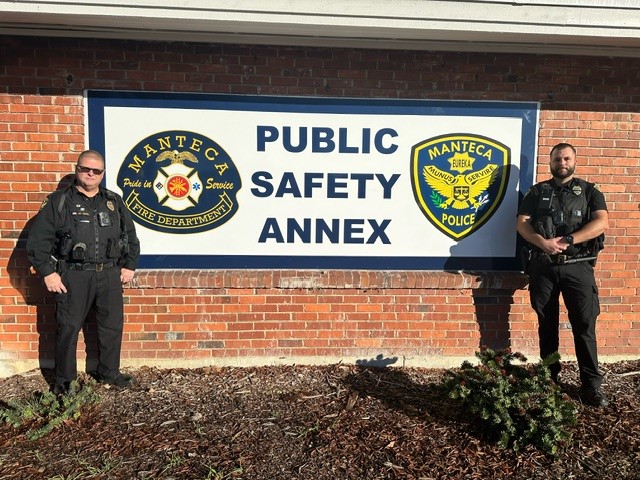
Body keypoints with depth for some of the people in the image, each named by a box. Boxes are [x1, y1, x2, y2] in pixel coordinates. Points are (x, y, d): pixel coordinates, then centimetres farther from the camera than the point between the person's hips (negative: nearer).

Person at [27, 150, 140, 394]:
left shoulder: (114, 202, 11)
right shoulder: (58, 202, 0)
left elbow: (131, 236, 17)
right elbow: (37, 240, -3)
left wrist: (129, 265, 10)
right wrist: (48, 273, -8)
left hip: (110, 275, 3)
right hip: (73, 275, -3)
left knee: (113, 326, 9)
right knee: (68, 328, 3)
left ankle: (109, 372, 27)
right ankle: (63, 379, 20)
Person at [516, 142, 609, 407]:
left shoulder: (589, 191, 9)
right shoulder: (537, 192, 11)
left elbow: (601, 222, -6)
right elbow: (522, 223, 1)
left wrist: (567, 241, -17)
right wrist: (542, 242, -17)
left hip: (578, 266, -1)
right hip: (543, 266, 1)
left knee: (584, 324, -3)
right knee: (547, 325, 8)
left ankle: (591, 385, 6)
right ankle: (549, 380, 19)